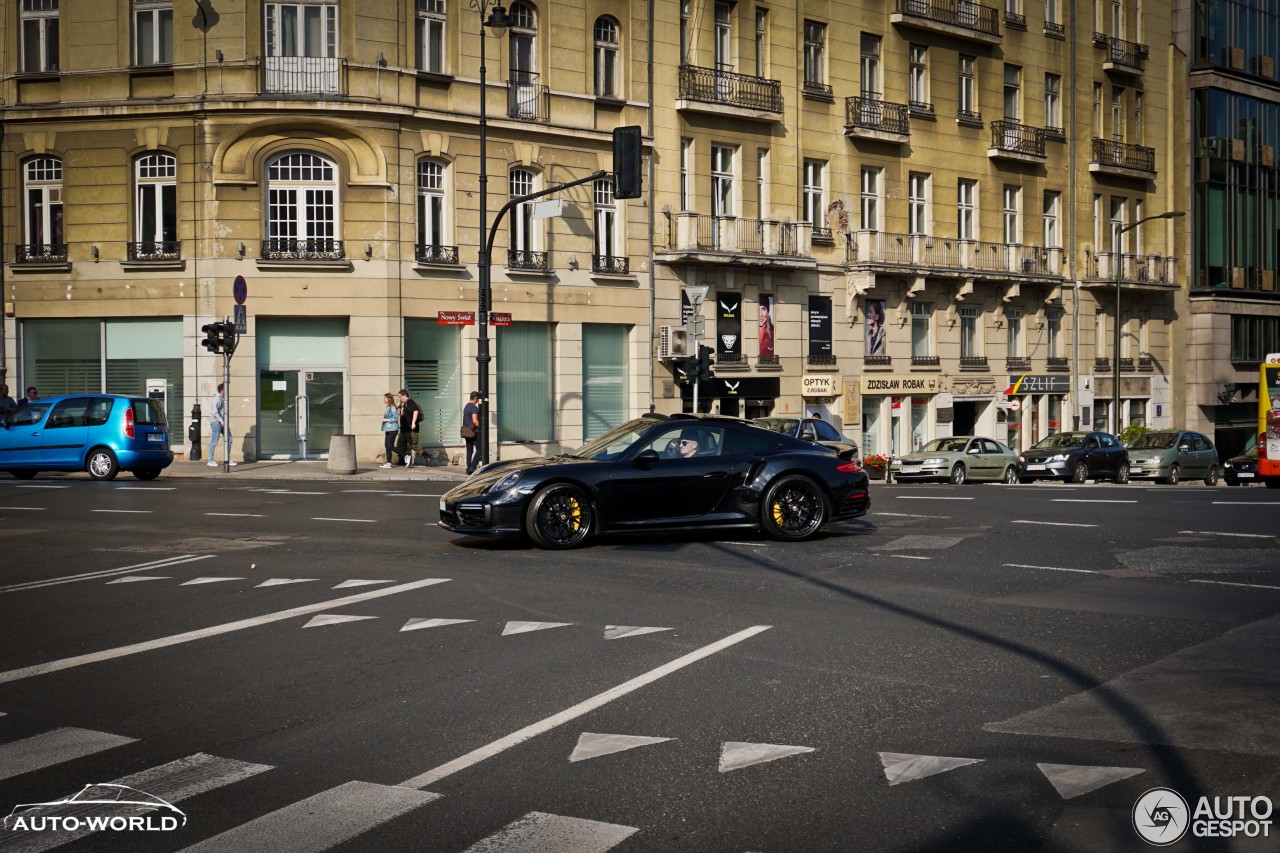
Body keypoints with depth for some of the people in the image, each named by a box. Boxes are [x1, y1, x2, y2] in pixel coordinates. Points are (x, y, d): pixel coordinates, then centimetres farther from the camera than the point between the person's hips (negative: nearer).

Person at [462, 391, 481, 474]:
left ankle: (468, 468, 7)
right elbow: (475, 420, -22)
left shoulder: (465, 407, 14)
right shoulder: (474, 407, -14)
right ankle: (472, 467, -13)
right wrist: (481, 427, -12)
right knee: (479, 450, -4)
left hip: (466, 432, 9)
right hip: (474, 431, -9)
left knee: (469, 450, 10)